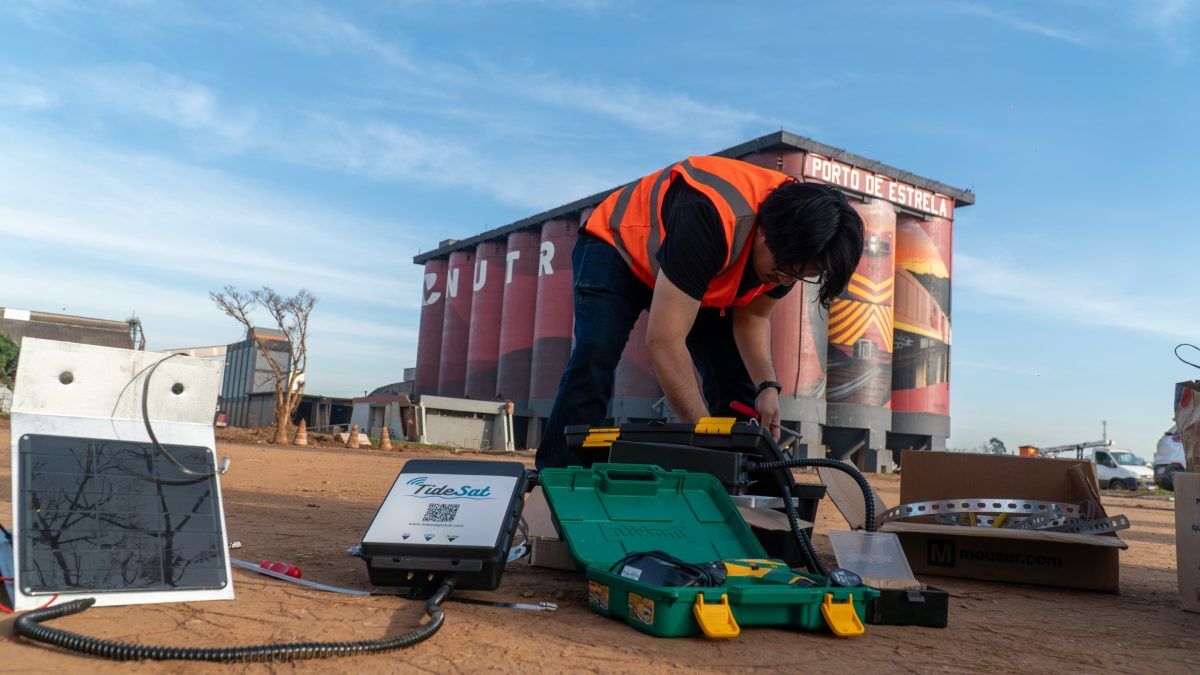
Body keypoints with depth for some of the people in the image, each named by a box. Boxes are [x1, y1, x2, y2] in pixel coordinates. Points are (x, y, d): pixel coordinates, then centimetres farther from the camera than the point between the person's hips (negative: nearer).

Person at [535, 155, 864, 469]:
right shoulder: (712, 219, -42)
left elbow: (751, 317, -5)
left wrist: (766, 385, -22)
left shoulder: (792, 248, -19)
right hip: (618, 245, -6)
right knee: (595, 359, -28)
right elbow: (664, 341, -42)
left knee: (738, 375, -6)